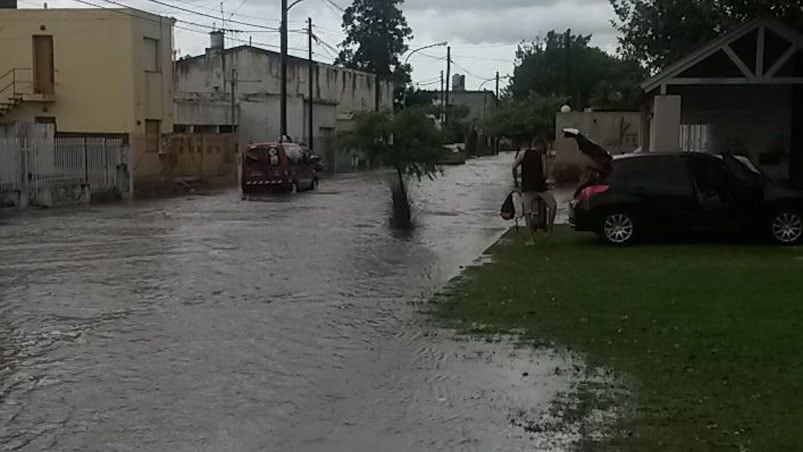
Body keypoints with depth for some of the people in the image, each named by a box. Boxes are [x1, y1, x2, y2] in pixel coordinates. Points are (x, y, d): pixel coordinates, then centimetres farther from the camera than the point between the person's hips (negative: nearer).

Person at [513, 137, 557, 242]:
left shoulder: (522, 154, 7)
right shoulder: (542, 156, 5)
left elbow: (514, 167, -3)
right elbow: (544, 173, -1)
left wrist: (515, 180, 9)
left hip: (526, 187, 1)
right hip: (540, 186, -1)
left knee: (527, 212, 3)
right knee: (553, 206, 18)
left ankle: (531, 238, -2)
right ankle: (549, 230, 16)